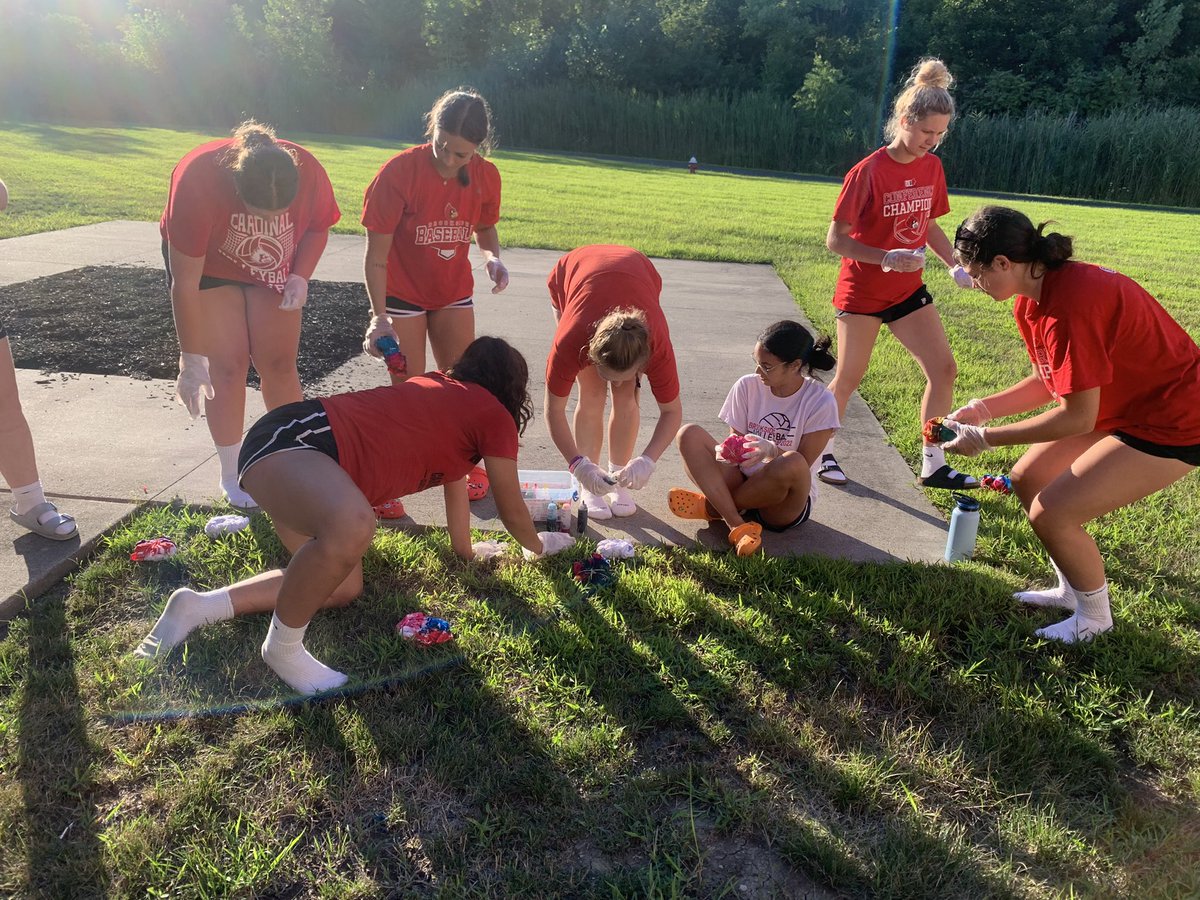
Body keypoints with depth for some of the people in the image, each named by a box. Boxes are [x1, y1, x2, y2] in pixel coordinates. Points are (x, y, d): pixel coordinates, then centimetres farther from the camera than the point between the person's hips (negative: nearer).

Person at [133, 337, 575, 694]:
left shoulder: (445, 390, 22)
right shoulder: (495, 417, -3)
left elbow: (454, 473, 35)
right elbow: (513, 513, 9)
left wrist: (466, 549, 46)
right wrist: (539, 545, 30)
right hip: (294, 438, -10)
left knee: (344, 588, 9)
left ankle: (199, 606, 15)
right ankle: (283, 647, -14)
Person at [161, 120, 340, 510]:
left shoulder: (309, 172, -30)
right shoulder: (197, 181, -37)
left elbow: (318, 227, -6)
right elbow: (185, 284, -32)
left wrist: (301, 276, -22)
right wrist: (191, 358, -28)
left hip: (272, 268, 3)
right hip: (206, 264, -2)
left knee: (279, 362, -1)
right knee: (228, 365, -9)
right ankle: (232, 475, 5)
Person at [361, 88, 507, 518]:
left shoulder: (485, 176, -11)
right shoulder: (399, 172, -23)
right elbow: (376, 255, -20)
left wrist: (493, 256, -14)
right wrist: (379, 316, -29)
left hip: (453, 293, 4)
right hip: (402, 294, -3)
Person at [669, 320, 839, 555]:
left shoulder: (821, 402, -12)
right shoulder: (747, 386, -3)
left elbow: (801, 465, -13)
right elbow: (736, 439, -1)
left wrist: (772, 451, -33)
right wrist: (728, 450, -25)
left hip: (787, 503, -3)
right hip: (740, 481, 3)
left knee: (792, 462, -38)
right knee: (689, 434, -18)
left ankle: (712, 506, -15)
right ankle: (739, 526, -31)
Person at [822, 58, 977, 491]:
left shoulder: (932, 167, 2)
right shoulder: (868, 172, -17)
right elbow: (836, 239, -17)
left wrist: (955, 264, -1)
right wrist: (885, 258, -31)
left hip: (909, 289, 6)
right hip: (862, 289, -6)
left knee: (943, 369, -1)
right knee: (848, 378, 3)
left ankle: (933, 465, 10)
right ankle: (821, 452, 25)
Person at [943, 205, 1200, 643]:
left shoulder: (1069, 306, -31)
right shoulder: (1033, 297, -2)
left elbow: (1077, 416, -26)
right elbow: (1051, 381, 7)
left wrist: (983, 438, -20)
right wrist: (981, 409, -2)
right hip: (1124, 402, 10)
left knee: (1050, 513, -13)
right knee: (1028, 479, 10)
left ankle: (1094, 616, 14)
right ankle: (1070, 590, 28)